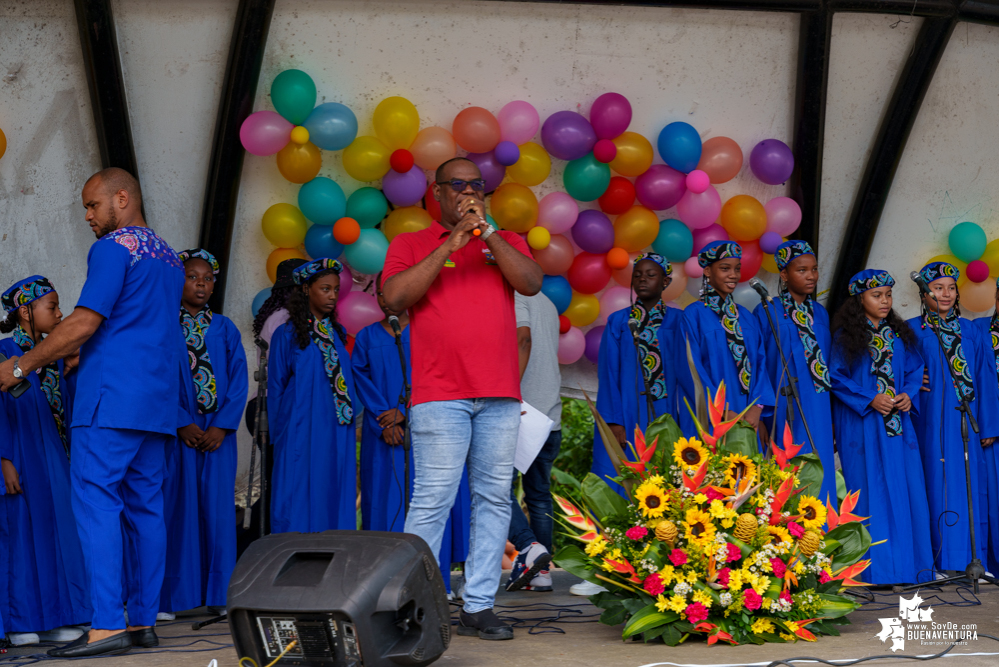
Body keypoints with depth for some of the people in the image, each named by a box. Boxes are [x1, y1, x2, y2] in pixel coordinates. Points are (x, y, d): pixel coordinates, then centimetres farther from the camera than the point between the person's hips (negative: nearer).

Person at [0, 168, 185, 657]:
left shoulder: (113, 248, -6)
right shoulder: (170, 258, 21)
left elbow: (84, 322, -13)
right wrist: (80, 354, 30)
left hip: (112, 398, -8)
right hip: (157, 401, 9)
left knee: (96, 503, -10)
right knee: (145, 507, 7)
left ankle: (107, 625, -17)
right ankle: (143, 621, 7)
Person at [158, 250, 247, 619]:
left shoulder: (225, 329, 13)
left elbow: (239, 380, 6)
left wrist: (221, 427, -6)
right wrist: (183, 424, -11)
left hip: (218, 432, 2)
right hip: (177, 431, -2)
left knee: (218, 508, -1)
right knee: (177, 508, -5)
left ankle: (219, 595, 2)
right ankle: (170, 598, -2)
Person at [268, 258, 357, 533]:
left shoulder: (337, 334, 14)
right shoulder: (287, 335, 1)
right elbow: (275, 388, 3)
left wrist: (349, 424, 8)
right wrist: (278, 435, 0)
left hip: (338, 437, 5)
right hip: (301, 435, -4)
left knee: (335, 505, 2)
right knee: (300, 506, -6)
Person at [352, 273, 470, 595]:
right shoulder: (367, 336, 13)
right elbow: (361, 376, 4)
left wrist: (404, 411, -13)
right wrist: (383, 417, -10)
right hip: (382, 432, 2)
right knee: (386, 501, -3)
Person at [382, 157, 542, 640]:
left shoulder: (506, 242, 17)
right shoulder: (411, 244, 10)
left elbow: (531, 283, -1)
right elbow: (395, 296, -7)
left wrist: (487, 232, -8)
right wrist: (451, 243, -9)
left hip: (501, 395, 4)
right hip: (440, 395, -3)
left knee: (494, 499, 2)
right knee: (432, 501, -9)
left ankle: (478, 607, 7)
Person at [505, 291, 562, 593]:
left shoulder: (516, 296, -5)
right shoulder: (547, 304, 22)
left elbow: (523, 339, -21)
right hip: (551, 418, 8)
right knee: (539, 494, 10)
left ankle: (529, 546, -20)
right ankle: (542, 572, 8)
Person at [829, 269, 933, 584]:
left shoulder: (899, 335, 12)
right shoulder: (847, 336, -1)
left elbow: (914, 370, 14)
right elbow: (836, 378, -5)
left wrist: (909, 395, -6)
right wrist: (870, 400, -13)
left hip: (898, 423, 4)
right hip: (862, 426, -4)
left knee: (905, 492, 1)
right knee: (871, 493, -4)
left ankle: (906, 562, 9)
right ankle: (876, 568, 0)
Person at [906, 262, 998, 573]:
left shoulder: (970, 332, 11)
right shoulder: (912, 331, 3)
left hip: (966, 424, 3)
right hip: (932, 425, -3)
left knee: (971, 487, 2)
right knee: (938, 486, -4)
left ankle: (973, 558, 9)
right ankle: (941, 559, 1)